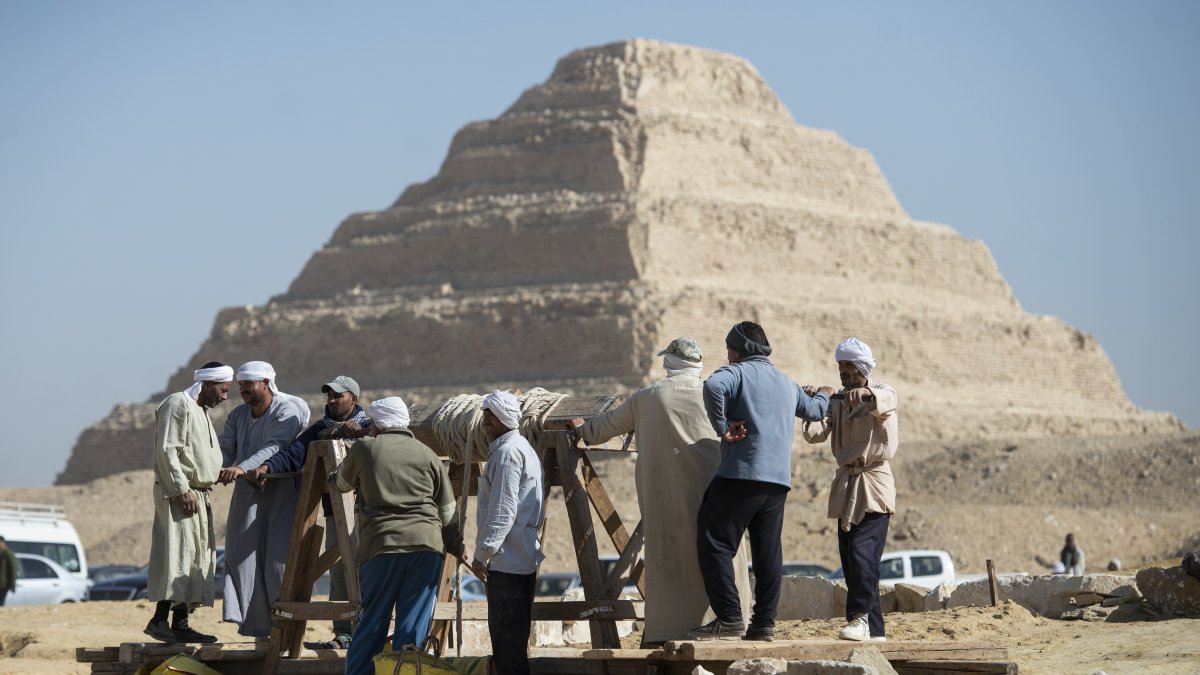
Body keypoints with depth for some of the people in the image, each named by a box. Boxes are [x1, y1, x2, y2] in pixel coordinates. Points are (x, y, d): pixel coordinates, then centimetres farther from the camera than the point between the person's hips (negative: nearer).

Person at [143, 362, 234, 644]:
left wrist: (222, 472, 13)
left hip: (198, 495, 10)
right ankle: (160, 619, -17)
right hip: (178, 494, -10)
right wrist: (182, 489, -21)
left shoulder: (199, 410, 22)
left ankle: (180, 624, 8)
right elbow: (167, 450, -16)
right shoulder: (177, 404, -9)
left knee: (197, 556, 7)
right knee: (180, 552, -15)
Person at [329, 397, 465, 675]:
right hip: (427, 546, 1)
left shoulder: (364, 449, 7)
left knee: (372, 621, 7)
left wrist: (332, 478, 49)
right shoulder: (427, 454, 12)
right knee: (413, 623, 2)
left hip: (380, 546, -1)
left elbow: (341, 483, 26)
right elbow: (448, 510, 14)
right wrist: (457, 547, 26)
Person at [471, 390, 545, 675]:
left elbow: (502, 511, -19)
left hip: (507, 562, -11)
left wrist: (482, 554, -17)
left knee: (507, 639, -10)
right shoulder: (522, 448, 21)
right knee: (514, 637, 15)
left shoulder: (508, 452, -13)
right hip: (524, 558, 11)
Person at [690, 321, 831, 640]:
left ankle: (729, 617, -12)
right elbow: (813, 410, 41)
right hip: (779, 480, 7)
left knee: (715, 544, -5)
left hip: (740, 474, -7)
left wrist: (723, 428, -16)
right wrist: (823, 396, 63)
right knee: (768, 552, 8)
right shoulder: (786, 383, 22)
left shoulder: (736, 373, 0)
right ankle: (764, 623, 6)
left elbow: (713, 386, -25)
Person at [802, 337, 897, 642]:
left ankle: (860, 617, -21)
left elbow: (886, 403, -26)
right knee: (849, 557, 3)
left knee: (862, 552, -19)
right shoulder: (837, 401, 14)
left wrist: (867, 394, -47)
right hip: (846, 484, 6)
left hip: (874, 483, -6)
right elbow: (818, 434, 0)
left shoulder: (881, 392, 0)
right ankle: (873, 629, 7)